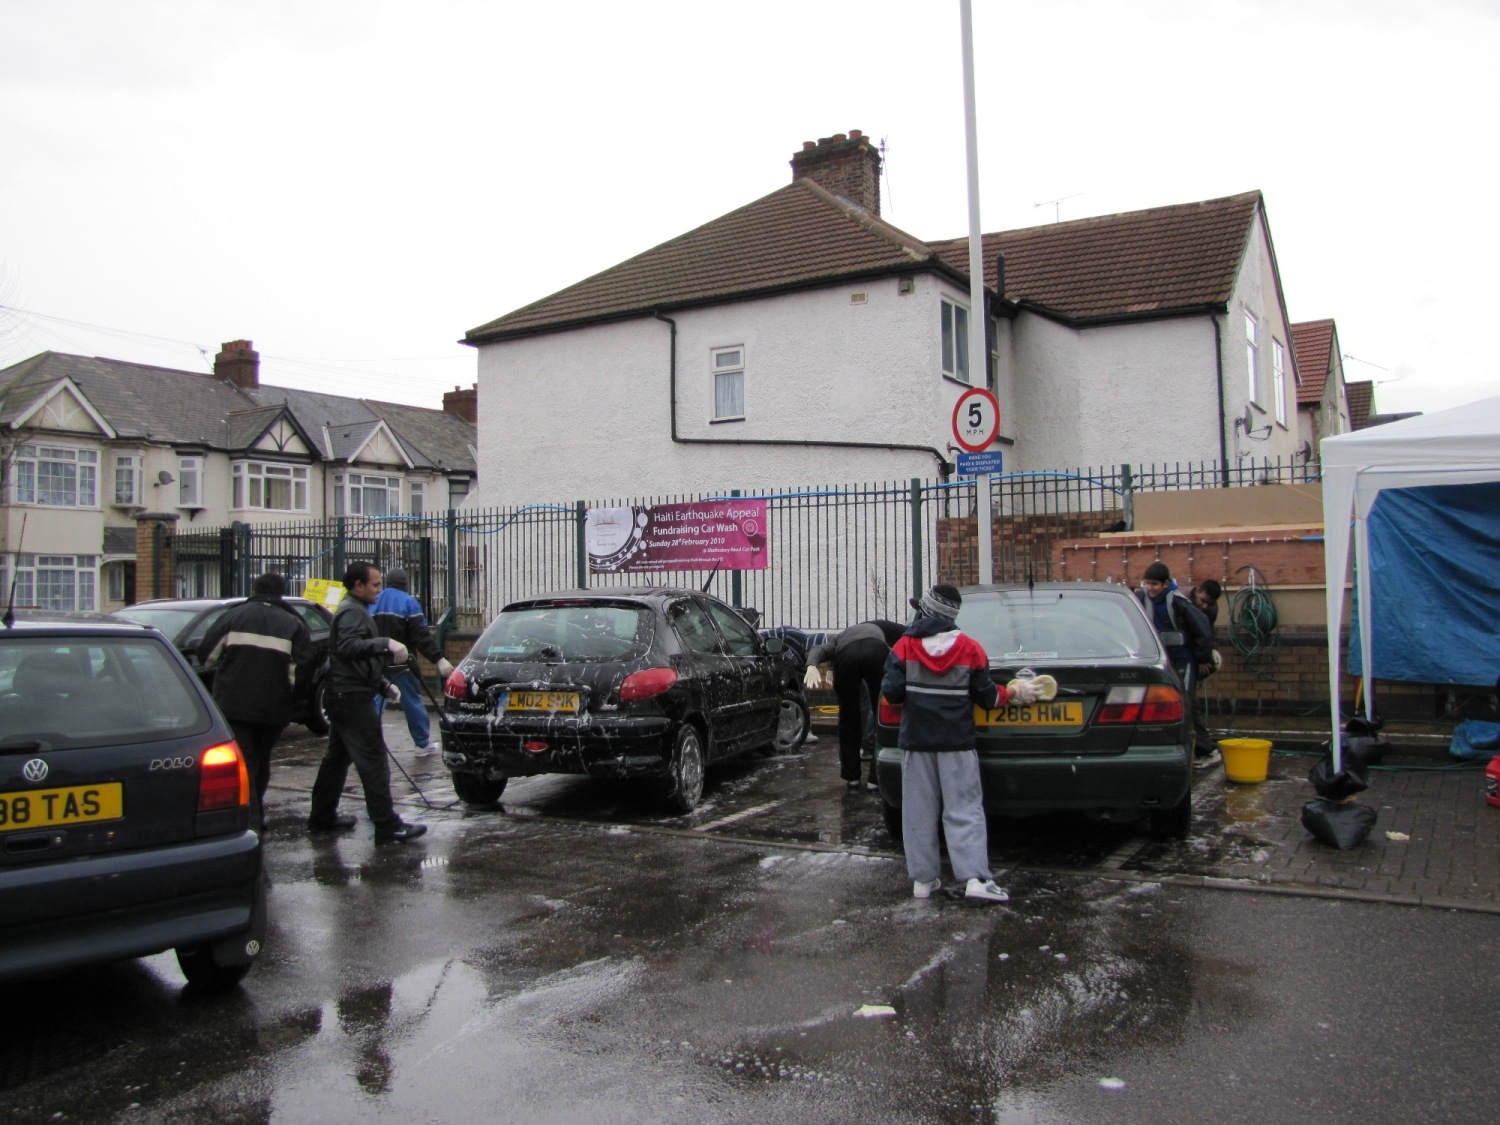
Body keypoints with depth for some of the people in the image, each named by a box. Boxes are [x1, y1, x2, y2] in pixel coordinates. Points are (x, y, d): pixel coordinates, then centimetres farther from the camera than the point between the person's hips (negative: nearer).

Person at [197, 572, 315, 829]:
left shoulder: (232, 617, 3)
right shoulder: (293, 624, 4)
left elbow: (206, 656, 3)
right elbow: (303, 667, -7)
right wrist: (285, 688, 9)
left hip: (233, 704, -2)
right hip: (273, 708, 2)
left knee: (242, 762, -1)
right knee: (261, 761, 19)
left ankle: (249, 820, -10)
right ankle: (256, 815, 31)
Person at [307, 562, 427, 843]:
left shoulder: (352, 610, 22)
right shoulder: (352, 612, -12)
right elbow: (348, 647, -31)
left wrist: (384, 685, 20)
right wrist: (385, 644, -37)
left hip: (344, 696, 11)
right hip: (353, 697, -11)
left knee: (337, 757, 18)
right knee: (373, 762, -11)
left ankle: (322, 817, 27)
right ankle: (388, 827, -11)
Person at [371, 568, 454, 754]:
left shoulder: (372, 603, 10)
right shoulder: (409, 603, -5)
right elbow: (422, 636, -15)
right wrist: (439, 659, -18)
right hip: (401, 663, -4)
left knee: (374, 704, 7)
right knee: (413, 702, 7)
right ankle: (423, 743, 16)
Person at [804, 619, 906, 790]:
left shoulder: (837, 639, 39)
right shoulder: (879, 627, 44)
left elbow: (819, 649, 16)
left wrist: (812, 666, -3)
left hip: (846, 653, 1)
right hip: (877, 650, -1)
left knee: (848, 717, 18)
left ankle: (851, 777, 24)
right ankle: (877, 778, 14)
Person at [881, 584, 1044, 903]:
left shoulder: (904, 646, -3)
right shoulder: (970, 648, -2)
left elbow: (891, 691, -7)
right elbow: (987, 697, 1)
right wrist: (1015, 692, 18)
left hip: (916, 741, 1)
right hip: (957, 742, -1)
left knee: (919, 812, 7)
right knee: (964, 811, 0)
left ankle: (923, 879, 10)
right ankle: (975, 879, -9)